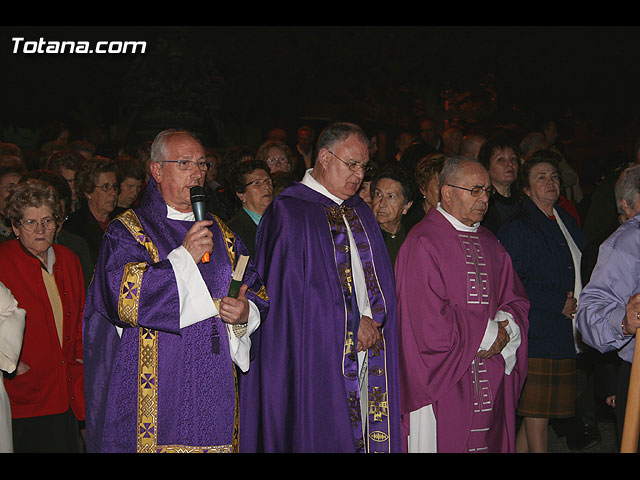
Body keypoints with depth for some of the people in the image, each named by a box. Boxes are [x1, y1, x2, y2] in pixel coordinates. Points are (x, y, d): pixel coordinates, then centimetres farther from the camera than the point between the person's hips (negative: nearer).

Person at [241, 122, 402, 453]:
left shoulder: (361, 213, 16)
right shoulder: (288, 212, -8)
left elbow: (380, 277, 15)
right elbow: (291, 294, -14)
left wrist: (372, 319, -5)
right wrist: (350, 328, -11)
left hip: (366, 357, 7)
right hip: (319, 360, -7)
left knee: (365, 434, 7)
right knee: (319, 439, -4)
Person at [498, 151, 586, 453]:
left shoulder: (568, 224, 18)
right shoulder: (516, 229, -5)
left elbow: (583, 270, 27)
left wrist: (578, 302, 7)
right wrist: (558, 303, -12)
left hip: (567, 337, 7)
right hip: (537, 337, -7)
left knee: (537, 413, 9)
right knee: (537, 415, -4)